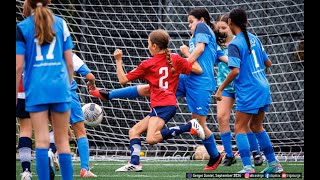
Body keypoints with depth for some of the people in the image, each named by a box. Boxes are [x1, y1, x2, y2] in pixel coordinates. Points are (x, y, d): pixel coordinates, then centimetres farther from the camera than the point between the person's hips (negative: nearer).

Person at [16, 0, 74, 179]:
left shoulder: (22, 27, 1)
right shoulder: (61, 23, 7)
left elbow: (19, 66, -3)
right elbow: (69, 62, 7)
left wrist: (15, 94, 4)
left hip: (36, 88, -2)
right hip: (59, 86, 2)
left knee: (42, 140, -4)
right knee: (63, 140, 7)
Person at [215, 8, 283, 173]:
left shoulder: (234, 44, -13)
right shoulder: (254, 39, 9)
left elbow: (235, 70, -23)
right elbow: (268, 63, 17)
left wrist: (220, 89, -16)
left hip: (248, 92, -8)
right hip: (263, 89, 8)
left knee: (240, 128, -2)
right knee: (256, 126, 20)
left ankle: (248, 167, -13)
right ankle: (273, 164, 20)